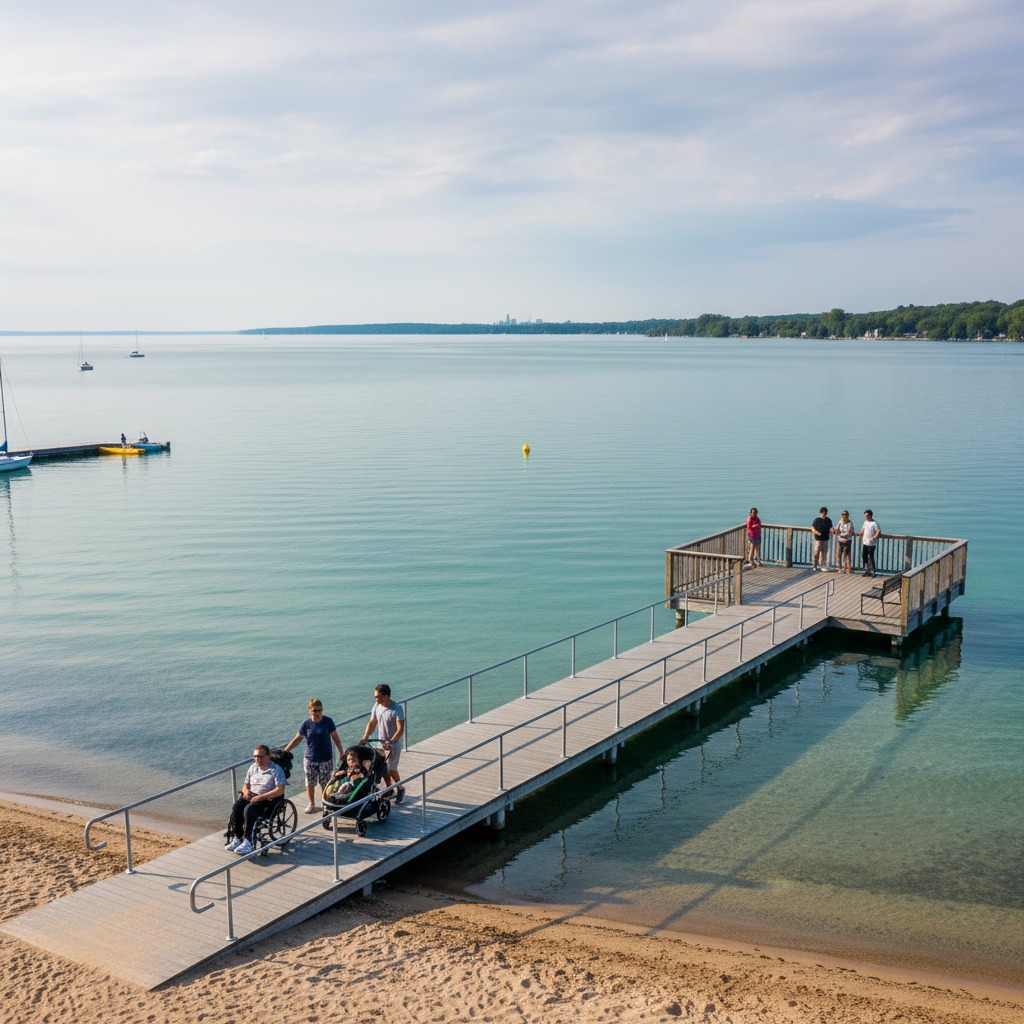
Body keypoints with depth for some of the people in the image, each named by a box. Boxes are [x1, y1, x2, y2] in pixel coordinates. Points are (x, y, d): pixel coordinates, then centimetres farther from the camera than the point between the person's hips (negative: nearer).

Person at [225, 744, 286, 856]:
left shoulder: (276, 770, -6)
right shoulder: (253, 767, 15)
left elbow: (280, 790, -16)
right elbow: (246, 785, 23)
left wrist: (261, 797, -22)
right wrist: (246, 790, -3)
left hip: (268, 799, -6)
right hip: (251, 796, 6)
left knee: (249, 809, -34)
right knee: (236, 807, -25)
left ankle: (248, 842, -31)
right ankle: (237, 838, -19)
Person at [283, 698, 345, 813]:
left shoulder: (328, 721, -7)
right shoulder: (306, 724, -5)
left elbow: (335, 738, 0)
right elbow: (297, 739, 3)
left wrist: (342, 753, 2)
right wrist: (284, 751, 1)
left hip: (326, 759, -1)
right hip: (310, 759, 1)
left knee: (325, 784, 2)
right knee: (310, 783, 10)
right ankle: (311, 804, 29)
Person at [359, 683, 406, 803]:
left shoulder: (397, 709, -20)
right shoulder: (377, 706, -1)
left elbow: (400, 729, -23)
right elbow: (372, 723, 6)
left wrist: (391, 741, -33)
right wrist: (365, 738, -5)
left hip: (393, 745, -6)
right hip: (380, 744, 6)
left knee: (391, 770, -7)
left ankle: (400, 789, 16)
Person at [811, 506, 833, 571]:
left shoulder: (828, 520, 8)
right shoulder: (817, 520, -2)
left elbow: (830, 528, 8)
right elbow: (812, 528, -1)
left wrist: (832, 530, -15)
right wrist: (816, 532, -20)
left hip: (825, 539, 3)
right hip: (818, 539, -3)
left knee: (824, 553, 6)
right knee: (816, 552, -5)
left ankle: (822, 566, 14)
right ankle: (814, 566, 7)